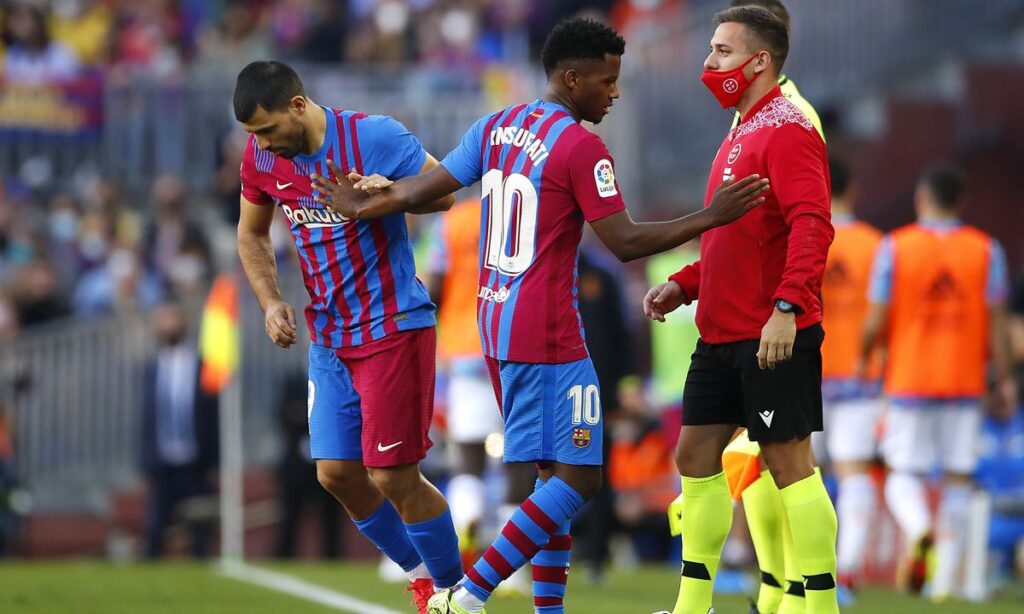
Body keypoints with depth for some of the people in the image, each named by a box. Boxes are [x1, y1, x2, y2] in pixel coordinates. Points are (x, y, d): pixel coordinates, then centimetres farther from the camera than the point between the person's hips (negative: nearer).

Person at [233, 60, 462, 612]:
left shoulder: (373, 137, -17)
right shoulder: (262, 157, 0)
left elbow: (447, 191, -13)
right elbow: (252, 235, 16)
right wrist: (271, 302, 1)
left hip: (392, 329, -6)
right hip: (329, 336, 6)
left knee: (393, 477, -8)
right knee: (336, 473, 3)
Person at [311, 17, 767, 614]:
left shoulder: (496, 128, 9)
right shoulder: (581, 146, -14)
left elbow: (422, 188, 11)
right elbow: (625, 242, -15)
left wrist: (364, 205, 27)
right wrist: (710, 218, -11)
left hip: (497, 321, 9)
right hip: (548, 335, -9)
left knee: (560, 474, 14)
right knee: (578, 479, -7)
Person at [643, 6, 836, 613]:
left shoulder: (787, 130, -12)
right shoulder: (742, 133, 18)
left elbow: (812, 226, -23)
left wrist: (787, 307, -32)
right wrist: (684, 284, 15)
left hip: (776, 335, -10)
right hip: (722, 332, 10)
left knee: (789, 462, -7)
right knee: (696, 454, 11)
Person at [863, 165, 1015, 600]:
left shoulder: (895, 247, -4)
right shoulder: (986, 250, 1)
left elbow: (876, 321, -6)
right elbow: (997, 321, -1)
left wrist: (862, 360, 11)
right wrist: (1004, 379, 5)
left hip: (909, 382, -1)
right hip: (965, 383, 1)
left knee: (903, 474, 5)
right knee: (958, 477, 7)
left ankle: (919, 530, -26)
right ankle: (945, 579, 1)